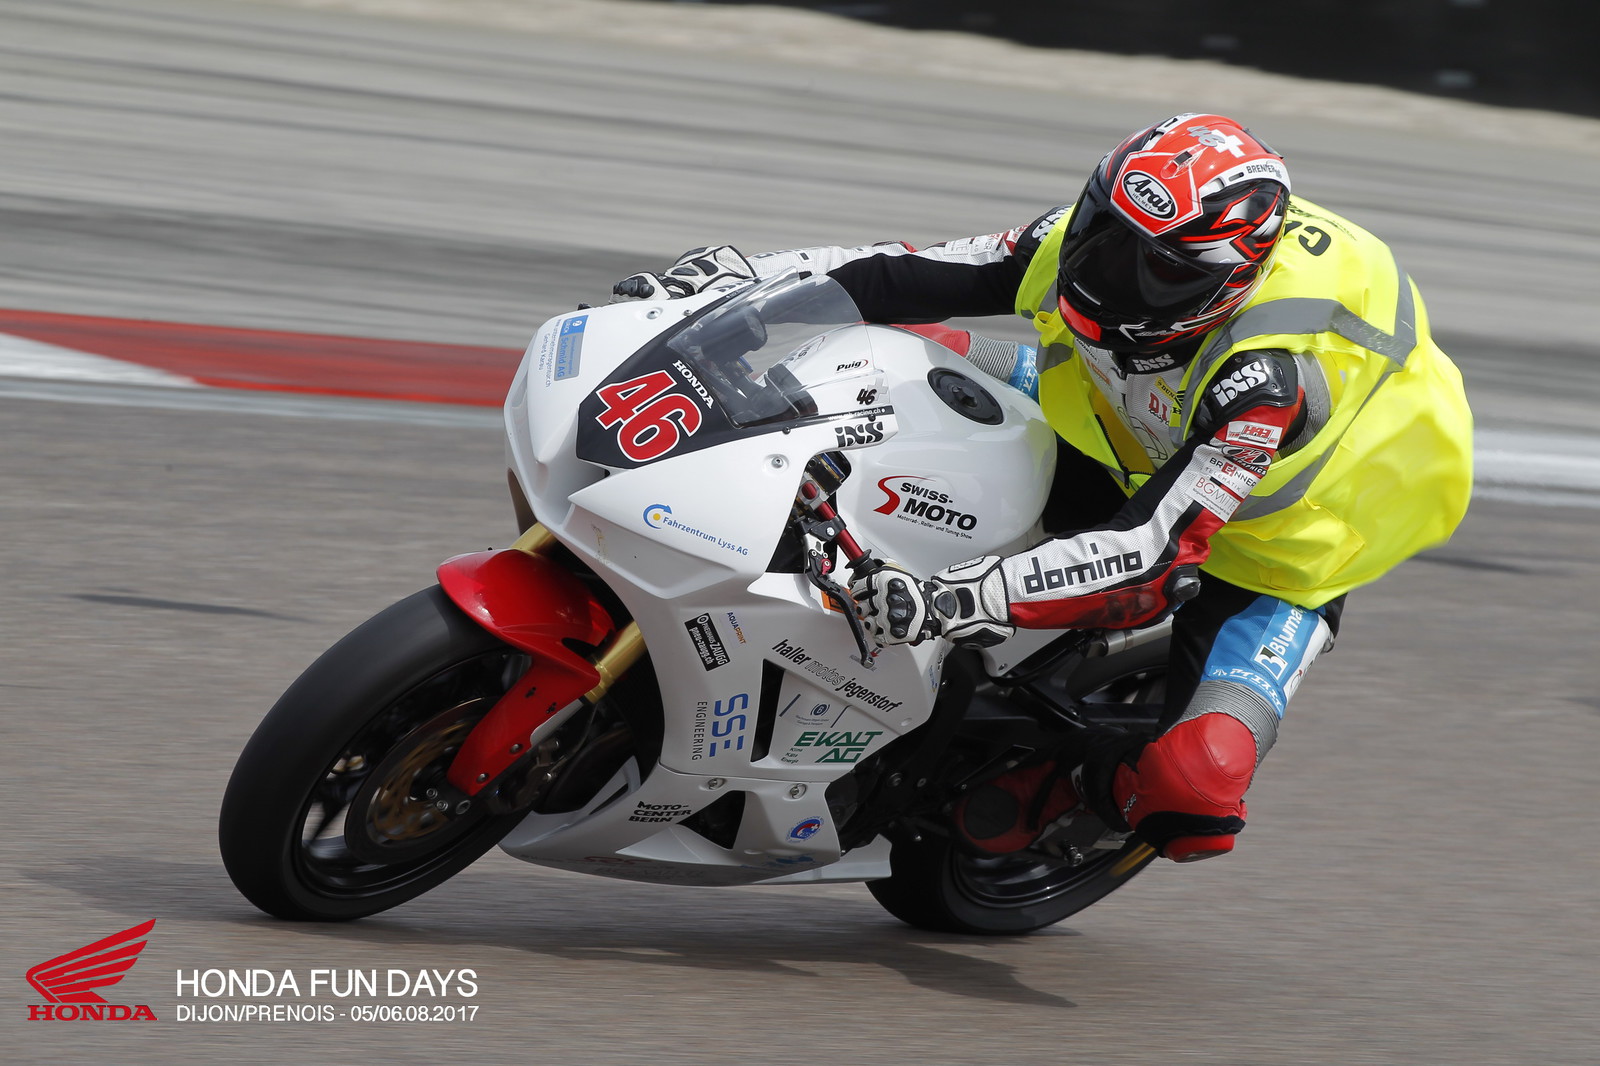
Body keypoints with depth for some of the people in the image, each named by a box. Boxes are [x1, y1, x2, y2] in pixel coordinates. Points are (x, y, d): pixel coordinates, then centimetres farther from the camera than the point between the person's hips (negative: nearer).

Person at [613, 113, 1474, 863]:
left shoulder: (1267, 370, -43)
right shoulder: (1095, 235, -24)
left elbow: (1152, 556, -47)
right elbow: (920, 276, -12)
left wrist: (951, 600, -57)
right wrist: (746, 274, -24)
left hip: (1280, 535, -6)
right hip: (1138, 444, 6)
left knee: (1191, 789, -30)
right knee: (894, 350, -1)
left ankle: (1069, 782, 4)